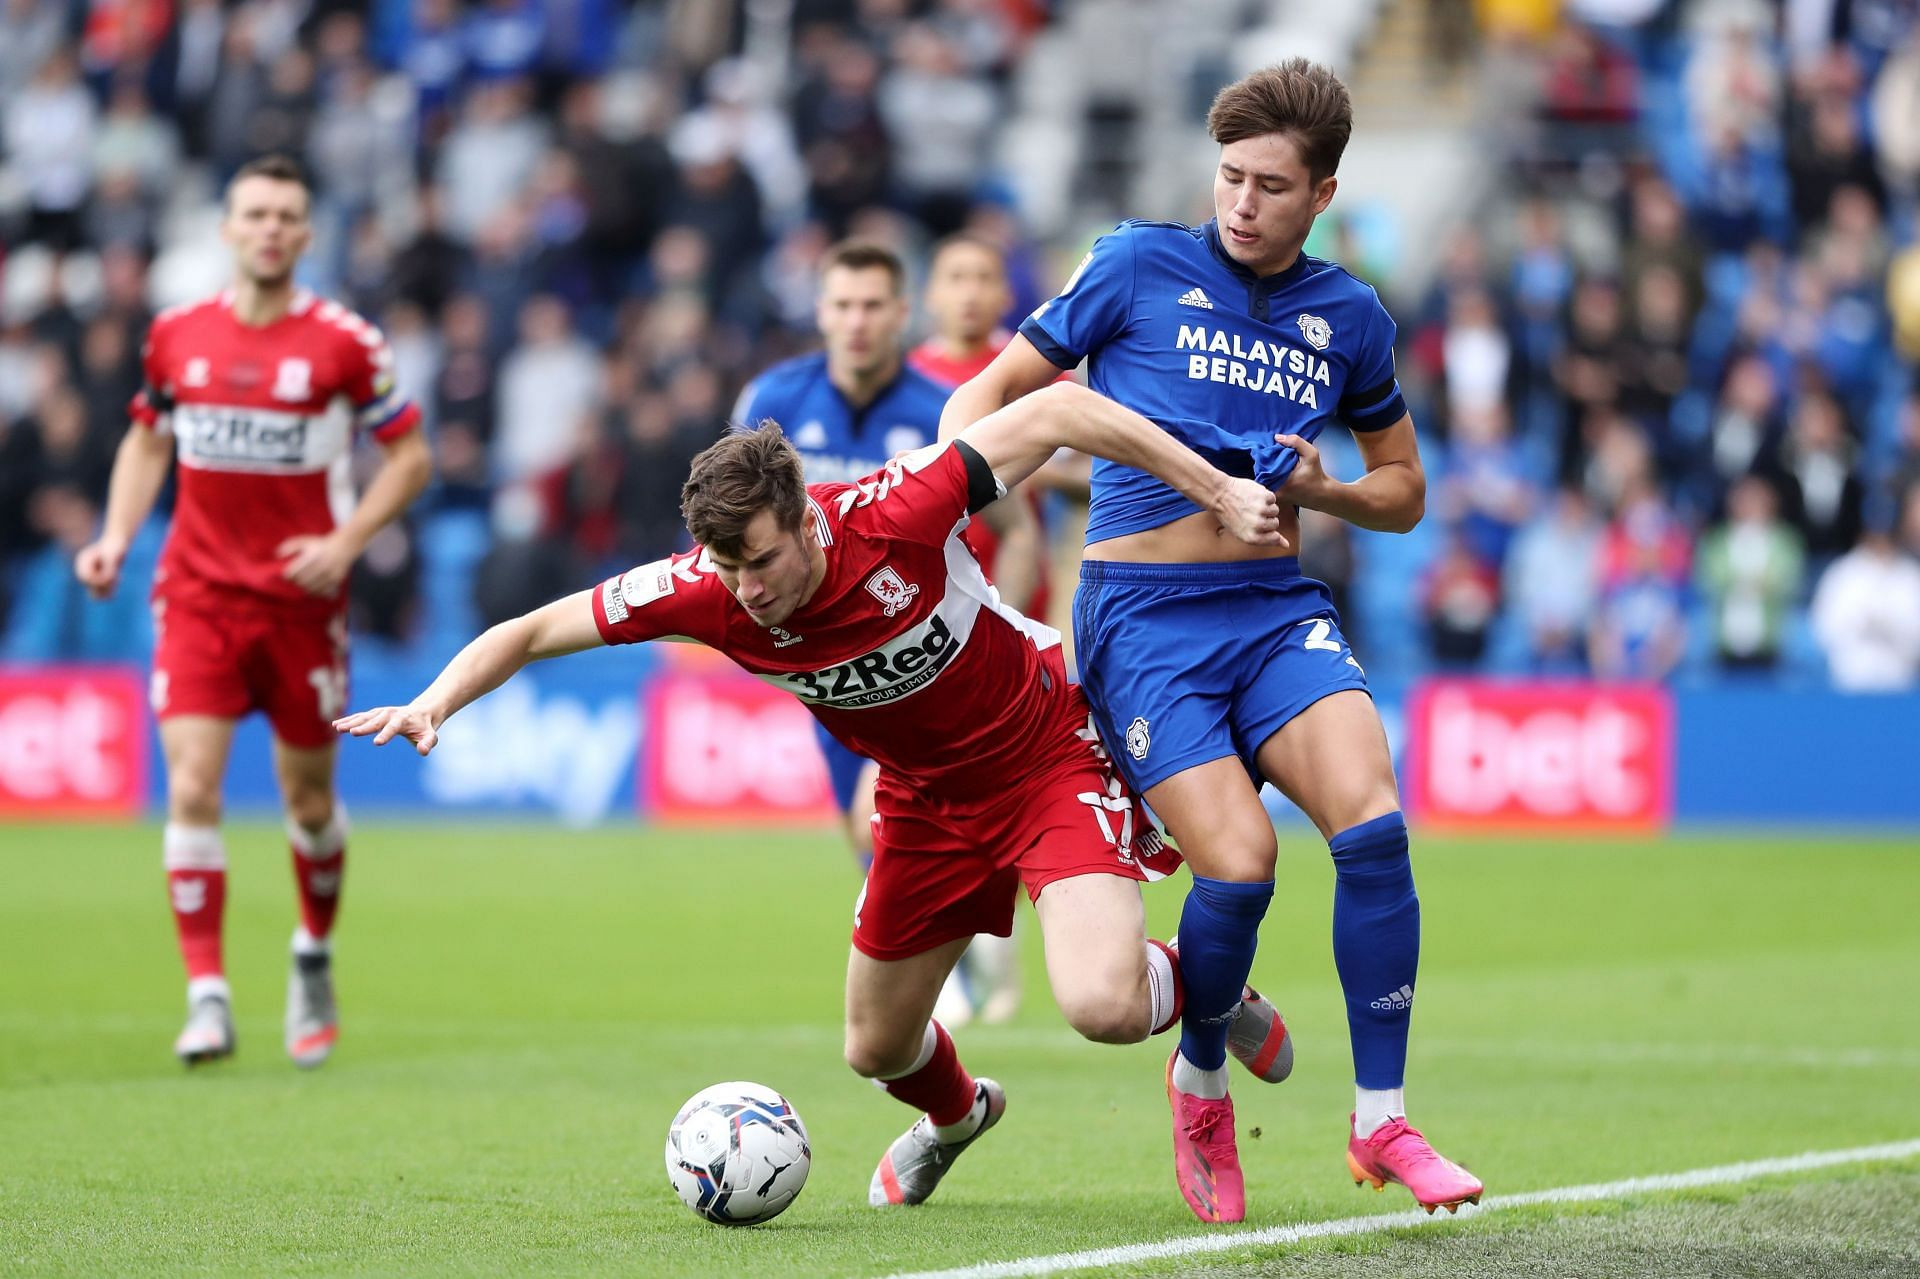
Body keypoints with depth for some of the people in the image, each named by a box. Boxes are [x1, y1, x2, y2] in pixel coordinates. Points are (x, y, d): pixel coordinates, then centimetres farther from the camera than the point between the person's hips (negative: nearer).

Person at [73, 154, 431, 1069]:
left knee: (308, 797, 10)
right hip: (197, 592, 1)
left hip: (301, 598, -1)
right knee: (191, 789, -13)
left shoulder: (345, 344, -6)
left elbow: (409, 455, 1)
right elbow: (148, 441, 18)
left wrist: (347, 541, -12)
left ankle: (314, 959, 36)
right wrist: (116, 536, 3)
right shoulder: (178, 335, 3)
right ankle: (206, 997, -11)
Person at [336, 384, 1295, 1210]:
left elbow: (1054, 411, -24)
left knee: (1102, 1007, -26)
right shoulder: (703, 592, -22)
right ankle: (953, 1113, 52)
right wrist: (433, 704, -28)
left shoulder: (893, 514, -33)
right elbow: (533, 630, -11)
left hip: (1051, 754, -5)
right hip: (927, 795, 5)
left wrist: (1219, 491, -23)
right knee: (877, 1050, 14)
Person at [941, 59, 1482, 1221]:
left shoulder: (1349, 318, 11)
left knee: (1373, 824, -21)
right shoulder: (1140, 267, 2)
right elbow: (999, 389, 6)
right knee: (1240, 866, -20)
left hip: (1279, 610, 3)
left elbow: (1405, 493, 21)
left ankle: (1382, 1124, -8)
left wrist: (1322, 491, 0)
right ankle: (1201, 1085, 12)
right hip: (1143, 612, -3)